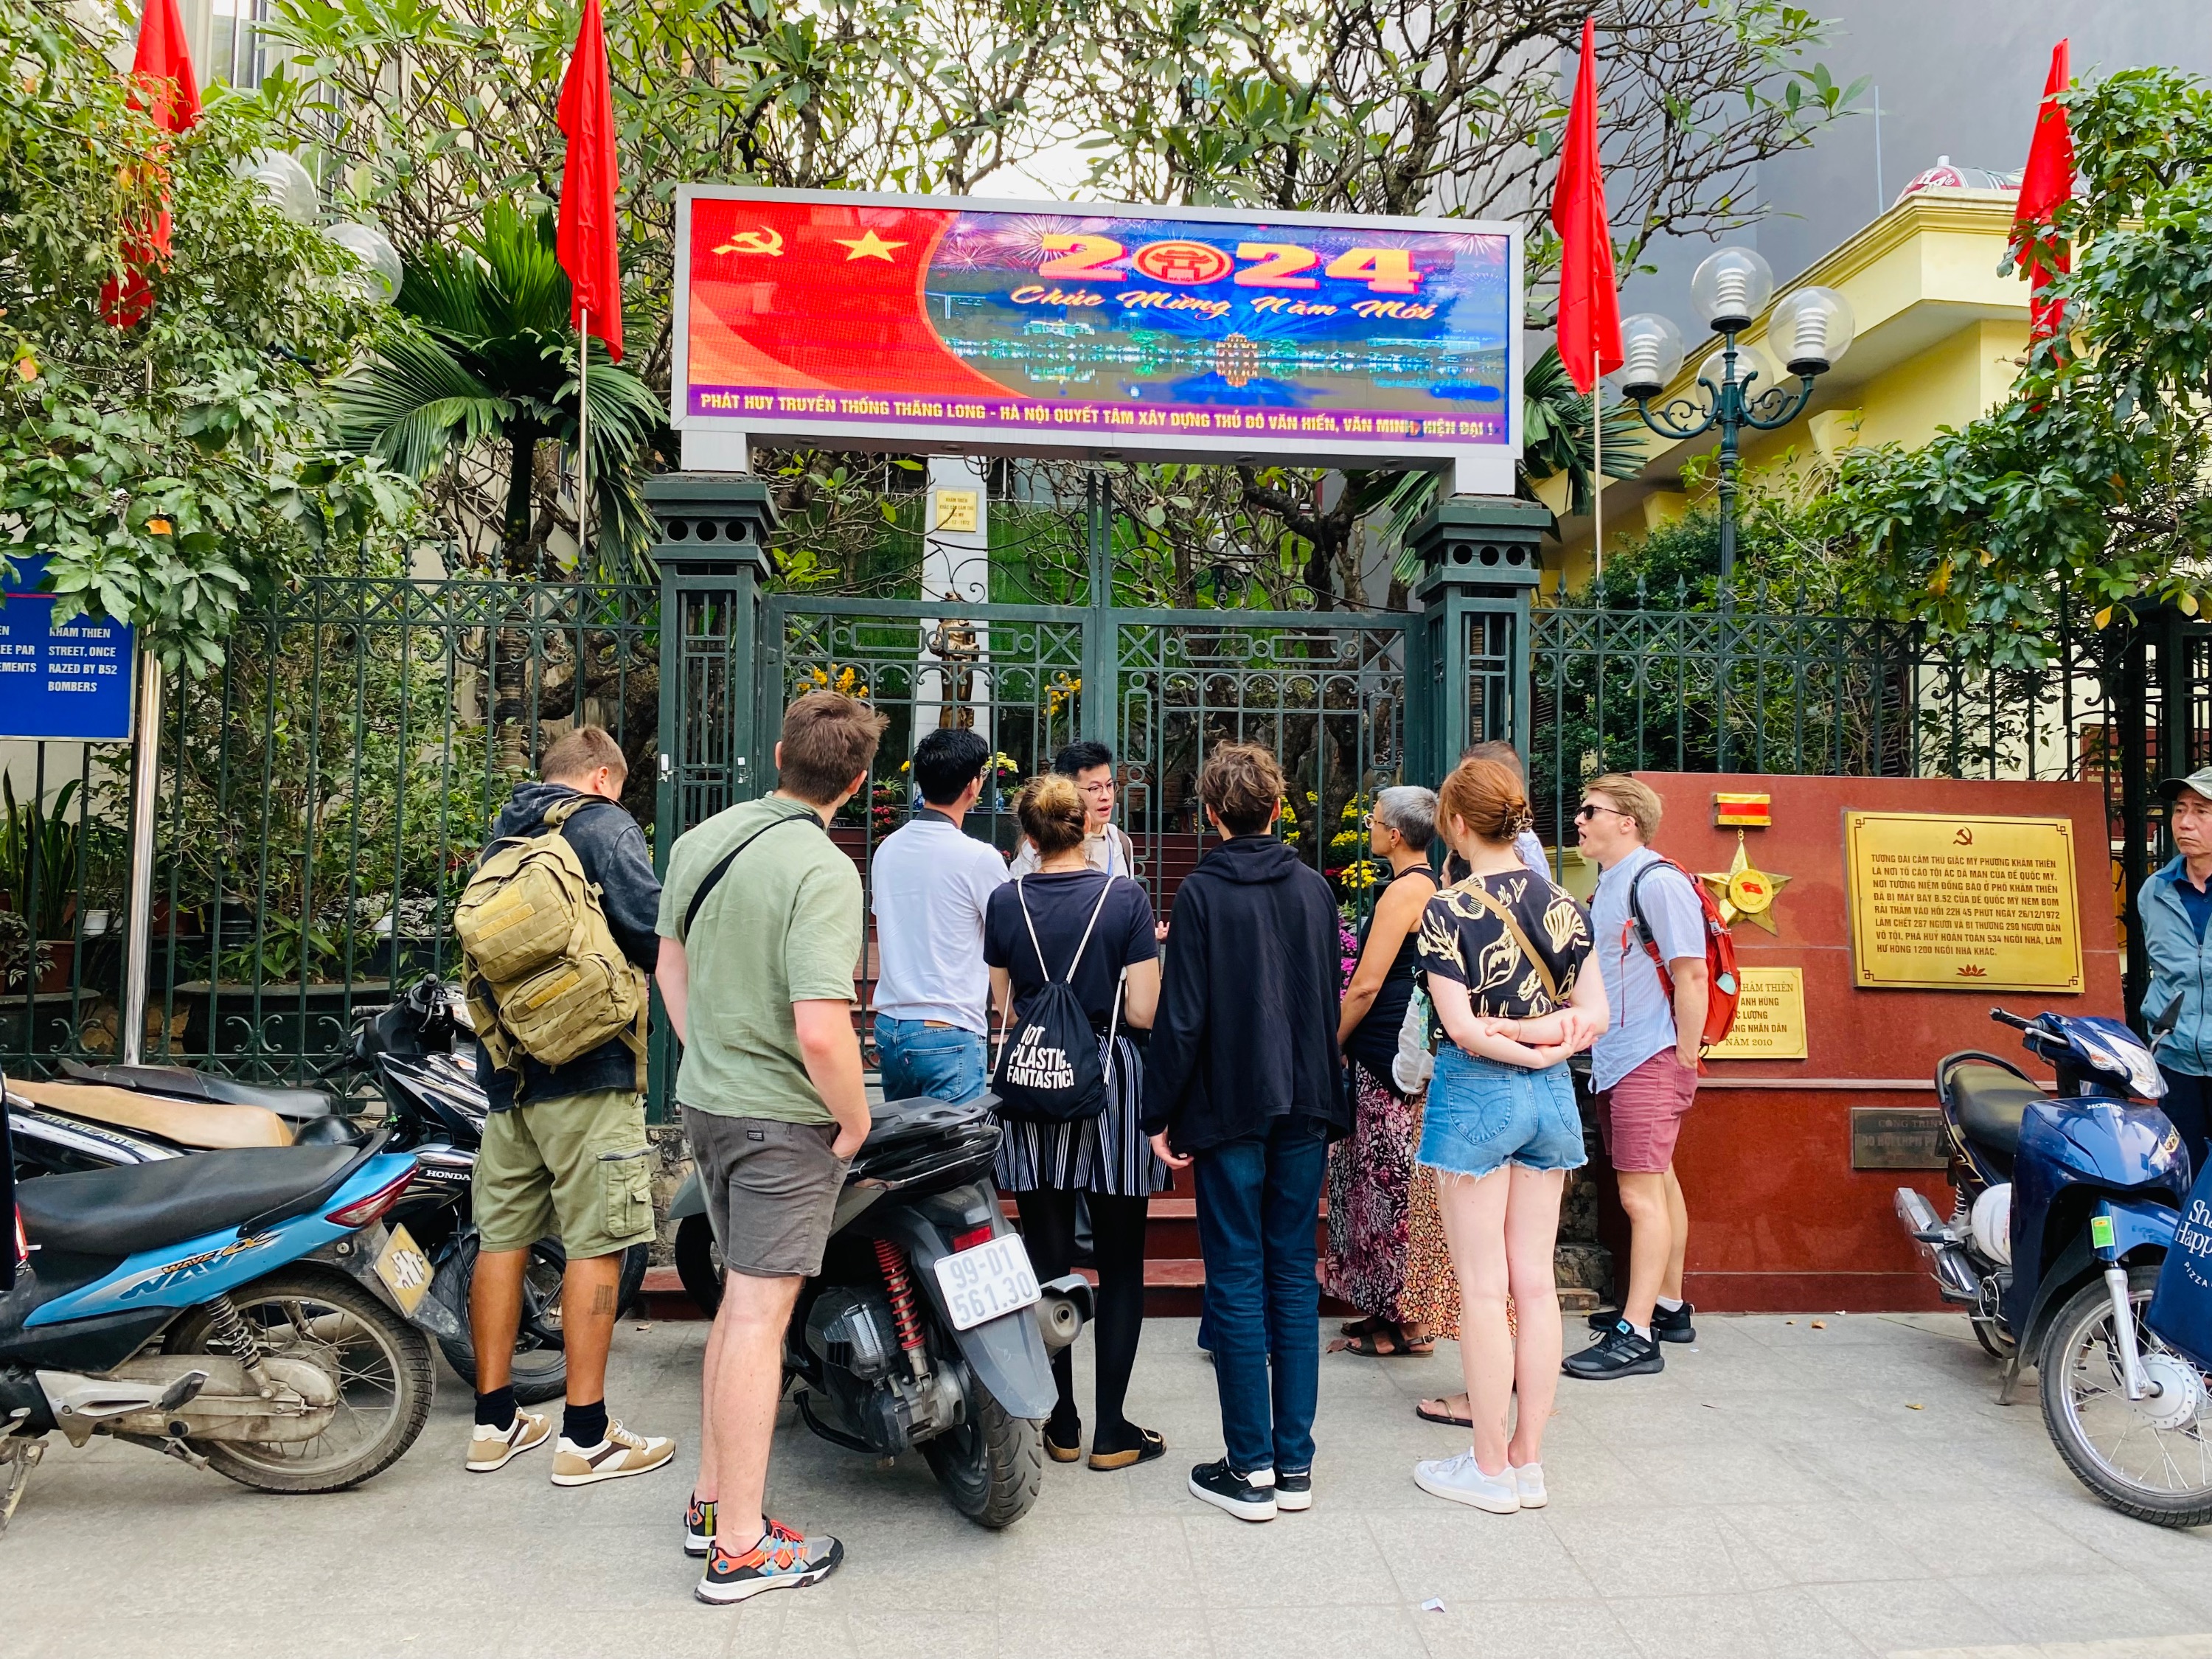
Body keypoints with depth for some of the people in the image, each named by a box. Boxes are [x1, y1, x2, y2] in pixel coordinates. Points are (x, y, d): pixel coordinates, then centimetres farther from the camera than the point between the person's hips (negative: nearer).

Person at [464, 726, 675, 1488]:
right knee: (596, 1243, -3)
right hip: (588, 1065, -8)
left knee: (503, 1235, 11)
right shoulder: (603, 825, -6)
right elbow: (655, 928, -17)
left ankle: (495, 1421, 20)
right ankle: (585, 1437, 1)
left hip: (505, 1066, 8)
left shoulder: (503, 834, 18)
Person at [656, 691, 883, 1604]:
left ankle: (712, 1500, 33)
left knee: (740, 1302, 21)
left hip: (706, 1102, 8)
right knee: (759, 1319, 1)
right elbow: (821, 1031, -29)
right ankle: (741, 1546, 13)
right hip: (784, 1118, -8)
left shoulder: (698, 840, 4)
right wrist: (855, 1121, -14)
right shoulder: (823, 871, -22)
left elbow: (672, 963, 15)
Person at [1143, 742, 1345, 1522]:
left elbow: (1181, 1016, -11)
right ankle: (1295, 1464, 16)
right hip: (1304, 1108, 4)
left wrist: (1161, 1114, -4)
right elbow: (1331, 1005, 10)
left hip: (1230, 1109, -4)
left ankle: (1250, 1467, 8)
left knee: (1237, 1281, 3)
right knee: (1294, 1277, 9)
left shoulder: (1202, 893, -9)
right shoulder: (1315, 889, 4)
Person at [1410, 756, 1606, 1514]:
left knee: (1483, 1288, 3)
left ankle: (1489, 1468, 13)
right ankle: (1528, 1461, 19)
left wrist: (1520, 1047, -5)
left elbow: (1462, 1028, -16)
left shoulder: (1448, 909, -12)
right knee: (1535, 1282, 10)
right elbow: (1595, 1012, 3)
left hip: (1476, 1094, -6)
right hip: (1550, 1097, 6)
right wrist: (1543, 1036, -6)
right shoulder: (1562, 903, 4)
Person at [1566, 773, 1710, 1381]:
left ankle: (1637, 1334, -6)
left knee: (1641, 1193, -9)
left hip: (1650, 1061, -10)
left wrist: (1685, 1062, -16)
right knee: (1656, 1182, 17)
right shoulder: (1606, 885, 15)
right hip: (1614, 1063, 10)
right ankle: (1668, 1306, 28)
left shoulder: (1657, 882, -14)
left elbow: (1691, 976, -17)